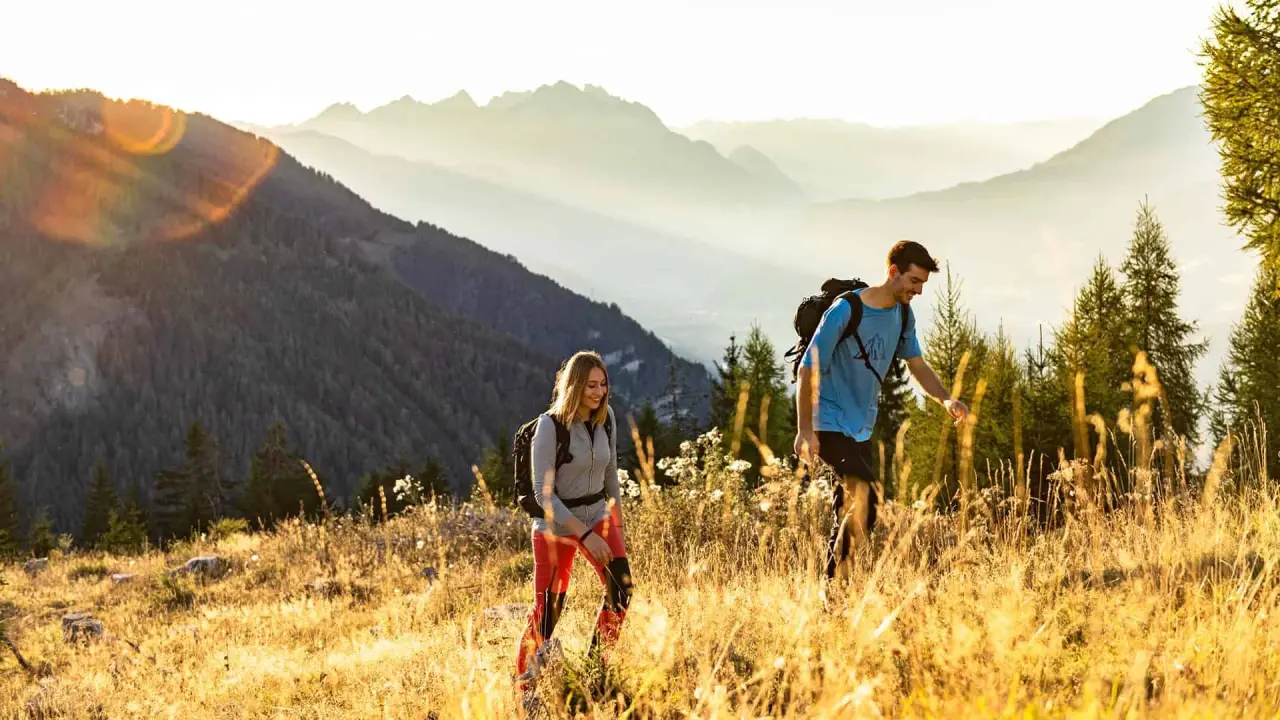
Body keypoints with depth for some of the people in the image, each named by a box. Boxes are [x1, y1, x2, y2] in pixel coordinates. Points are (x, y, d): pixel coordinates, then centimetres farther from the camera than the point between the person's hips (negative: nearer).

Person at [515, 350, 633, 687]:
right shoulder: (550, 425, -19)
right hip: (557, 522, -5)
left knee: (621, 588, -13)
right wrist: (585, 535, -23)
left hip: (598, 515, 5)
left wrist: (618, 527, 13)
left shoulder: (606, 418, -3)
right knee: (547, 609, 0)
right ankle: (524, 683, 19)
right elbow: (543, 492, -20)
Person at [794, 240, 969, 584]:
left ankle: (833, 583, 17)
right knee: (865, 498, -23)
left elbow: (917, 365, 12)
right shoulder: (845, 311, -18)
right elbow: (808, 369, -15)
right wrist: (805, 431, -18)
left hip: (862, 428, 8)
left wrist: (946, 400, -8)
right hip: (829, 423, -7)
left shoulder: (903, 314, 4)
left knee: (849, 506, 9)